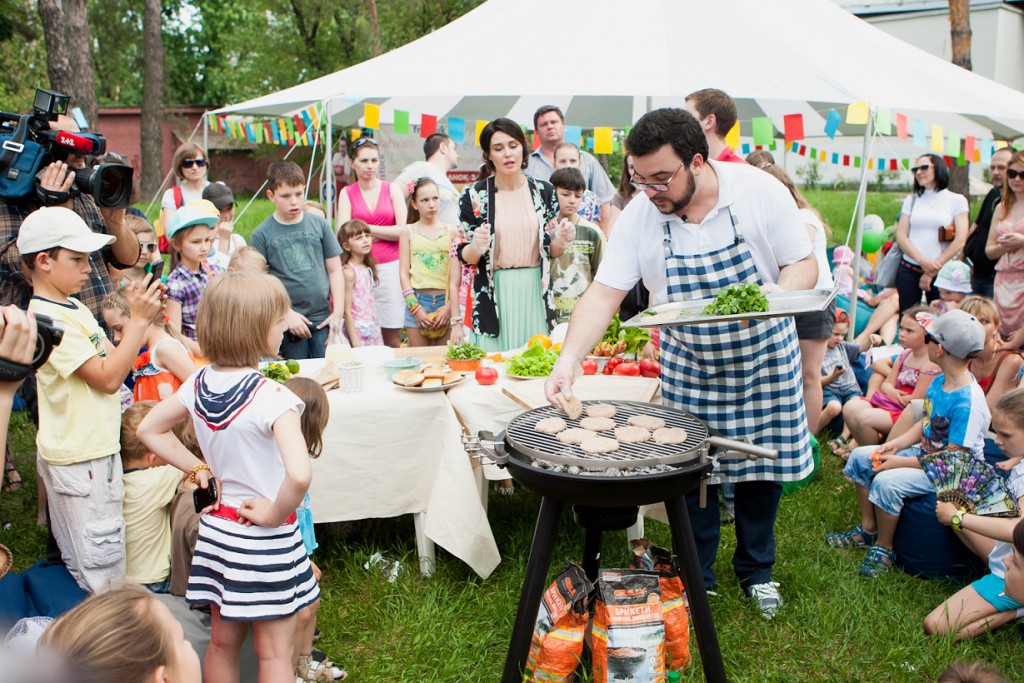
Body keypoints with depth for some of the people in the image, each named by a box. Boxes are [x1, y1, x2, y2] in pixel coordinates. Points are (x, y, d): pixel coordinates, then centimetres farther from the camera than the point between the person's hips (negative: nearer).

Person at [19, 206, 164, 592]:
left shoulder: (73, 308, 11)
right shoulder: (48, 318, -20)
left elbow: (111, 358, 12)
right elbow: (108, 378, -24)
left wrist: (140, 315, 0)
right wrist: (139, 320, -20)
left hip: (97, 449, 10)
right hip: (78, 460, -10)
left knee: (82, 566, 18)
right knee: (103, 571, -1)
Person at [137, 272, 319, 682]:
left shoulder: (198, 384, -4)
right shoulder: (272, 398, -26)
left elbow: (148, 430, 12)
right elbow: (298, 475, -38)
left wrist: (198, 469, 9)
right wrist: (276, 514, -20)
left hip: (216, 527, 7)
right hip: (264, 540, -6)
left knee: (222, 642, 22)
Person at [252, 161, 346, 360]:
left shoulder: (319, 224, 5)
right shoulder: (262, 234, -1)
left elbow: (335, 270, 8)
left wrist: (338, 312, 0)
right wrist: (287, 314, -9)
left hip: (323, 320, 2)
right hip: (288, 324, -1)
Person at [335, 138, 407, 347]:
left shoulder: (392, 189, 9)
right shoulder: (347, 193, 8)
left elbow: (403, 231, -2)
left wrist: (367, 228, -4)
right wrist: (385, 233, -8)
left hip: (390, 267, 0)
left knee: (392, 340, -1)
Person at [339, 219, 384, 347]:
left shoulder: (368, 269, 9)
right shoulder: (348, 271, -13)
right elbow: (347, 311, -14)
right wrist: (355, 342, -15)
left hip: (374, 332, 7)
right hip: (358, 332, -7)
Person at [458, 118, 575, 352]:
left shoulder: (544, 191, 5)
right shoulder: (474, 196, -1)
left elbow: (551, 252, 11)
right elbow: (465, 257, 2)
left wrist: (560, 240, -10)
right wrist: (476, 247, -19)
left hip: (535, 292, 2)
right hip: (493, 296, -2)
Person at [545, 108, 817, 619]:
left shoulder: (760, 192, -19)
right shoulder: (639, 216, -16)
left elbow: (804, 264, -10)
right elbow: (603, 294, -18)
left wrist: (777, 293, -32)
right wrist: (569, 358, -32)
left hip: (763, 354, 0)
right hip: (687, 363, 1)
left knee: (761, 463, 9)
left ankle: (756, 570, 32)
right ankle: (697, 577, 25)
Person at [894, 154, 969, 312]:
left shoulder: (957, 200, 5)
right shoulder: (911, 200, 13)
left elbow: (960, 241, -4)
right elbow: (901, 236, 4)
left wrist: (932, 271, -8)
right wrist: (922, 261, -13)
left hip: (941, 273, -2)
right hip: (908, 270, 2)